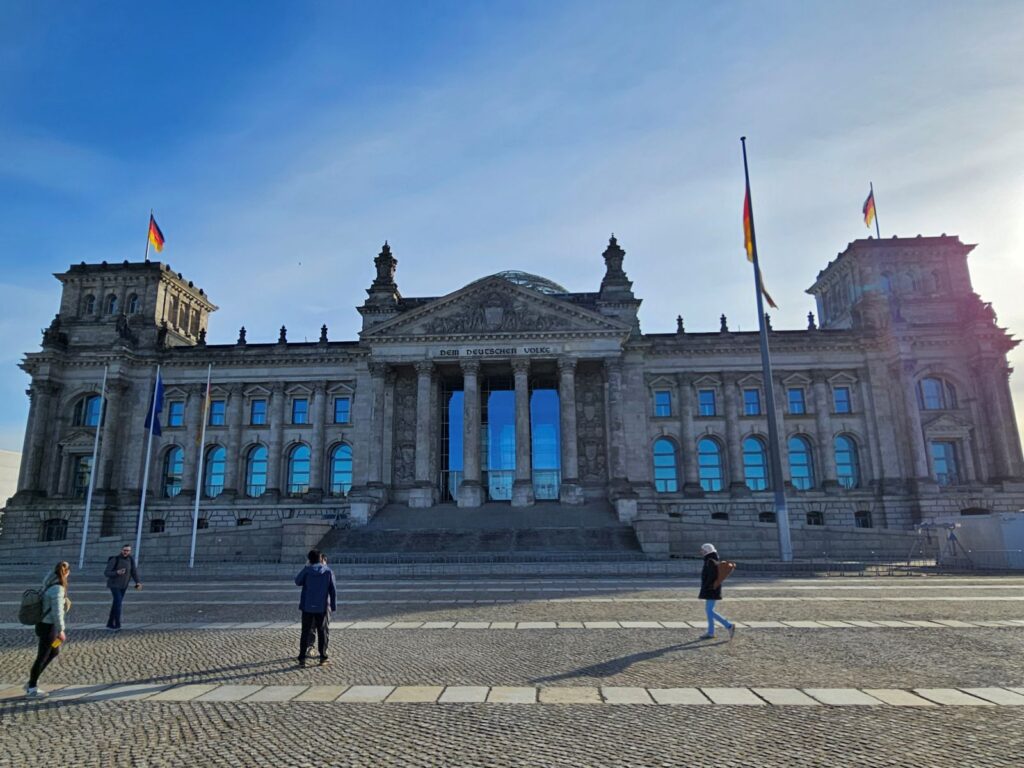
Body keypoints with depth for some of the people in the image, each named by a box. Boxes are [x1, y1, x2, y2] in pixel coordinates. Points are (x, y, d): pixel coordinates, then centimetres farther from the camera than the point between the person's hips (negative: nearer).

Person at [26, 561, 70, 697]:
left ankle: (31, 681, 29)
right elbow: (57, 612, -22)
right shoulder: (57, 588, -23)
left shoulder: (49, 585, 5)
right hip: (48, 627, -9)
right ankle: (31, 689, 18)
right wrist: (61, 630, -16)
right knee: (42, 657, 5)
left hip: (44, 624, 9)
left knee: (55, 651, 22)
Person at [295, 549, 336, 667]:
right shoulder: (328, 571, -2)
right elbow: (333, 590, -2)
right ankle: (323, 657, 8)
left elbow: (297, 582, 11)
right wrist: (334, 606, 3)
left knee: (305, 632, 7)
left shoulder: (307, 570, -6)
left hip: (307, 607, 0)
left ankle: (302, 659, 4)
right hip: (322, 607, 0)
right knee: (322, 632, 10)